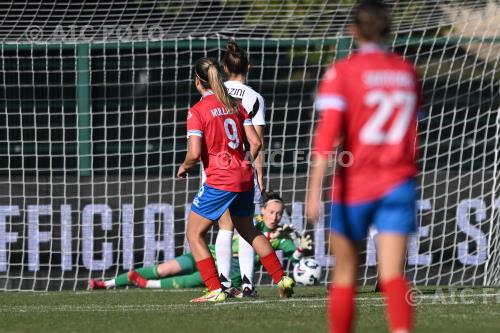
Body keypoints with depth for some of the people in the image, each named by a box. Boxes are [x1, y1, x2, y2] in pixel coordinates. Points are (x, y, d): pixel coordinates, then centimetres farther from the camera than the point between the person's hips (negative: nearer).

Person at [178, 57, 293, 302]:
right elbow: (255, 143, 5)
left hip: (219, 181, -7)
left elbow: (194, 154, -16)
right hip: (244, 179, 7)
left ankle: (215, 290, -3)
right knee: (248, 230, 26)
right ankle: (281, 279, 24)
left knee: (194, 234, 6)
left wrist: (183, 167, 5)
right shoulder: (235, 105, 8)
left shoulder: (197, 111, -9)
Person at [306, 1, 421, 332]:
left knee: (345, 273, 12)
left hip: (355, 185, -2)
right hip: (399, 184, 2)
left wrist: (314, 190, -20)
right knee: (393, 275, -6)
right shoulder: (408, 72, 8)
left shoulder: (343, 72, -6)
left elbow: (328, 133, -16)